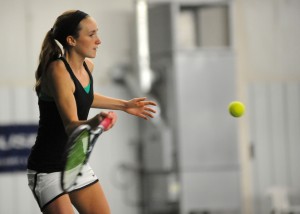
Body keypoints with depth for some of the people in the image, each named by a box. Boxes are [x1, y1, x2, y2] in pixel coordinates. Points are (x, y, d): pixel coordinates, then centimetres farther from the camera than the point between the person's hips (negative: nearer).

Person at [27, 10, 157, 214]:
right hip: (48, 170, -9)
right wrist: (93, 123, -53)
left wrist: (124, 105, 27)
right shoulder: (58, 71, -22)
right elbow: (71, 126, -32)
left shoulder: (88, 66, 3)